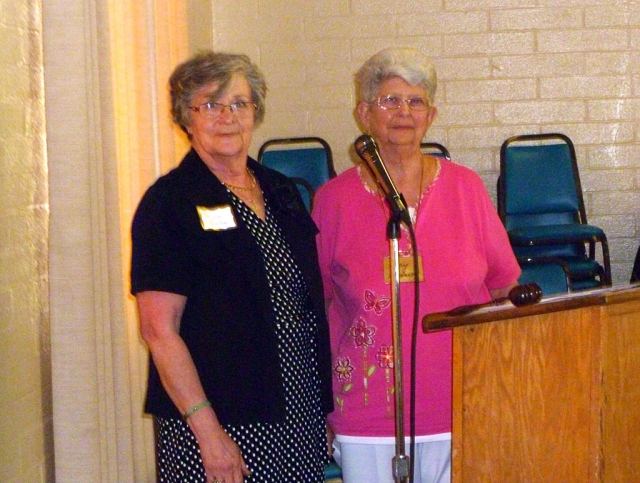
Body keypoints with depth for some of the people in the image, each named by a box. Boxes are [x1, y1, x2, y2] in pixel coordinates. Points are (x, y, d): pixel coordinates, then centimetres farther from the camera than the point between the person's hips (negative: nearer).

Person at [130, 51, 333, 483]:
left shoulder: (282, 192, 12)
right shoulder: (169, 202, -7)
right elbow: (160, 330, -13)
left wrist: (324, 410, 12)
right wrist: (208, 432, -18)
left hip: (301, 418, 6)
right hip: (218, 425, -5)